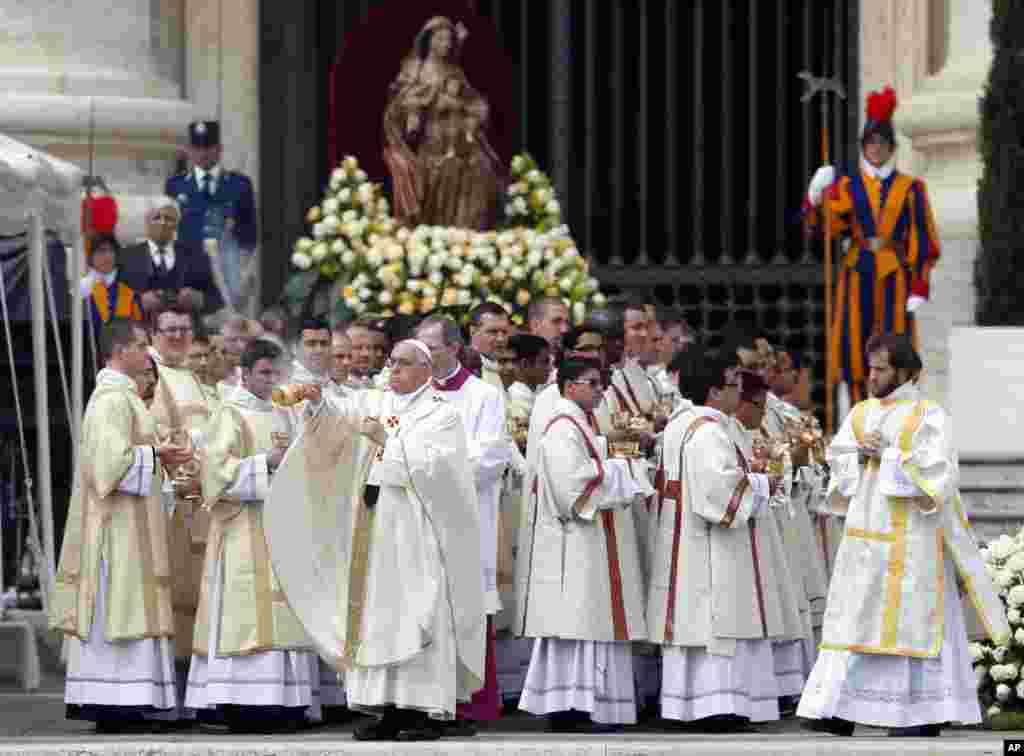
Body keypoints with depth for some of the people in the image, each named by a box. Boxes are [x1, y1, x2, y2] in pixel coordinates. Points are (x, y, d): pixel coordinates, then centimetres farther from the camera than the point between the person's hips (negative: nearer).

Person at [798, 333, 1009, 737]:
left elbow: (938, 470, -16)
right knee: (853, 617, 3)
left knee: (912, 623, -3)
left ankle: (917, 715, 2)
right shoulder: (862, 413, 11)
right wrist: (860, 453, -12)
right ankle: (838, 709, 3)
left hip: (910, 535, -6)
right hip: (866, 531, 6)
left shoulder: (929, 416, -8)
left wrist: (888, 453, -17)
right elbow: (837, 457, 8)